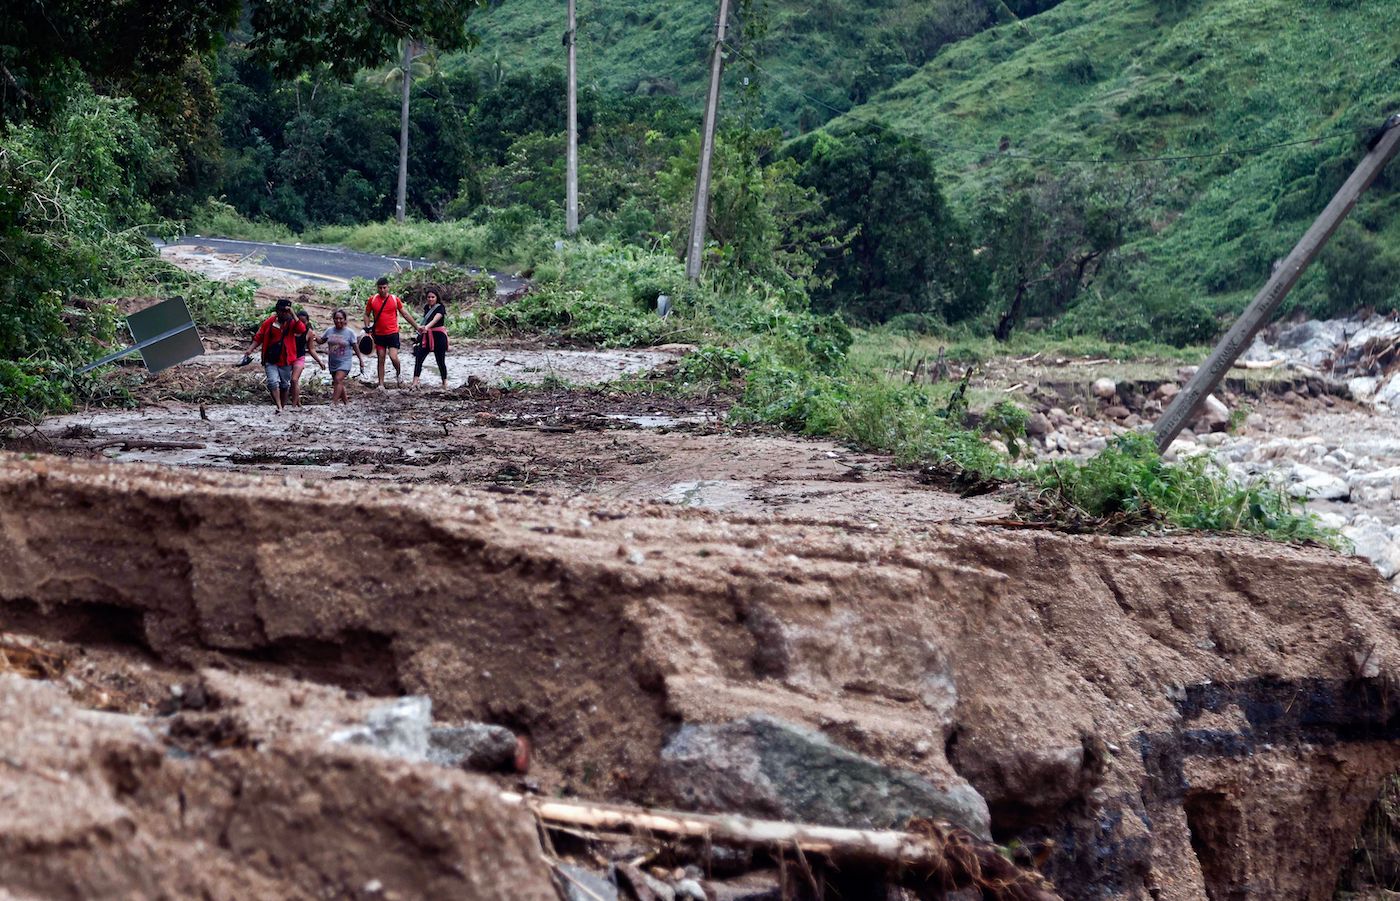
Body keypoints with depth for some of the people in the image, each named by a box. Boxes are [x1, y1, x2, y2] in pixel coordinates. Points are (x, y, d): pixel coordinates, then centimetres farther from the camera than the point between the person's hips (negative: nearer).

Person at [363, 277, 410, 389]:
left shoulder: (395, 299, -1)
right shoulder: (372, 300, 1)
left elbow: (404, 313, 9)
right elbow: (367, 314, 13)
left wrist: (416, 327, 12)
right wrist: (367, 327, -4)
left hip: (392, 333, -2)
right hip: (379, 334, 2)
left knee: (393, 357, -15)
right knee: (381, 360, 5)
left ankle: (398, 373, 15)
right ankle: (381, 384, 10)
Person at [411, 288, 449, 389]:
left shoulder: (440, 308, -10)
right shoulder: (426, 308, 10)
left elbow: (435, 319, -28)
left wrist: (427, 327, -44)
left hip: (438, 336, -5)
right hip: (426, 337, 5)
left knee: (440, 360, 3)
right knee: (418, 358, -10)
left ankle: (445, 383, 16)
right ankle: (415, 382, -16)